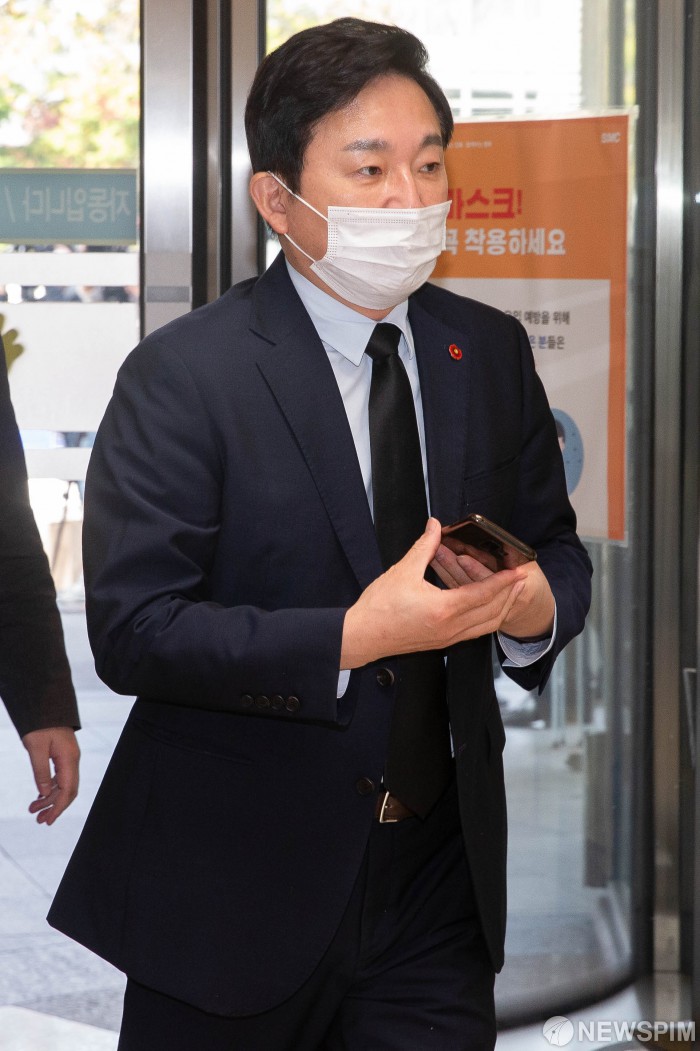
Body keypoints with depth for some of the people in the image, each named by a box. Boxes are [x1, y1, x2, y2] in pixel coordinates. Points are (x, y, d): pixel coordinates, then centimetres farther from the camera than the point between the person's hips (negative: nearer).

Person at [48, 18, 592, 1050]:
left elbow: (556, 547, 12)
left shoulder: (490, 352, 5)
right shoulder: (182, 374, -12)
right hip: (237, 888, -4)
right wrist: (352, 640, -26)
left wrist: (538, 601, -13)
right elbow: (131, 629, -18)